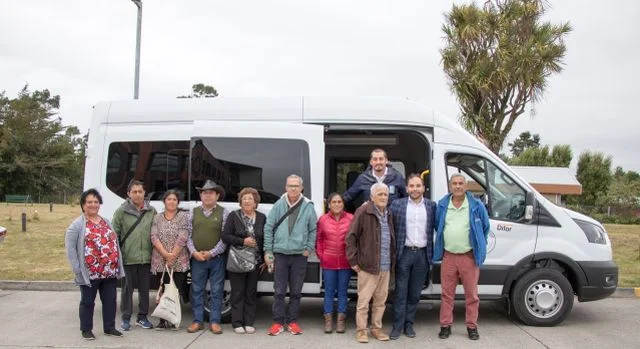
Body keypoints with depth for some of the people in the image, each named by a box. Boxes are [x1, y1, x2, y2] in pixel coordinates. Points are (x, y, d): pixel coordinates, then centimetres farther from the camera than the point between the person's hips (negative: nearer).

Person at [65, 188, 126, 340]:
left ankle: (109, 327, 23)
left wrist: (117, 266, 10)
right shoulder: (77, 225, -5)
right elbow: (70, 248, -9)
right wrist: (77, 269, -14)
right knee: (88, 301, 8)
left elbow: (114, 243, 16)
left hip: (109, 272, 5)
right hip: (90, 273, -5)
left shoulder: (106, 222, 14)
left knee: (110, 300, 11)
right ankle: (86, 329, 20)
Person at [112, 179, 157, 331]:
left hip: (146, 257, 3)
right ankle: (126, 318, 17)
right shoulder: (121, 211, -1)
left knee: (145, 288, 11)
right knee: (127, 288, 6)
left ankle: (142, 317, 23)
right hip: (128, 258, -3)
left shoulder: (151, 211, 7)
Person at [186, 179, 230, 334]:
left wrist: (211, 253, -11)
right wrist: (194, 252, -6)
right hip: (197, 258, 3)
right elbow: (188, 235, 8)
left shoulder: (223, 212, 0)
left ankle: (215, 322, 10)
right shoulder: (194, 212, 10)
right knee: (197, 290, 6)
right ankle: (197, 321, 15)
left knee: (216, 291, 3)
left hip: (217, 258, -2)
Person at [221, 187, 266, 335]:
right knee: (238, 292, 3)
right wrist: (243, 241, -17)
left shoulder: (262, 217, 7)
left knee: (251, 292, 7)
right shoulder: (234, 216, 1)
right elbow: (225, 236, -5)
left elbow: (266, 239, 8)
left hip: (255, 261, 2)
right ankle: (237, 323, 10)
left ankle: (249, 323, 14)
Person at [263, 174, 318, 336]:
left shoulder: (308, 206, 1)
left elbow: (313, 230, 6)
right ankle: (278, 322, 12)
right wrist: (267, 251, -1)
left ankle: (292, 321, 20)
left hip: (299, 255, 0)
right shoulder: (278, 205, 0)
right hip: (280, 254, 0)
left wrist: (309, 248, -3)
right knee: (279, 291, 2)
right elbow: (268, 228, 2)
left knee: (296, 292, 8)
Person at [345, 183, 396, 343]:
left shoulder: (388, 214, 13)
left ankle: (376, 328, 25)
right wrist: (353, 261, -10)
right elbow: (351, 237, -9)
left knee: (381, 300, 13)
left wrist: (392, 260, 14)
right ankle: (361, 330, 12)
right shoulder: (363, 212, -9)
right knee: (364, 300, 1)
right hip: (368, 265, -6)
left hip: (385, 266, 6)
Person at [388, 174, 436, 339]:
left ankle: (409, 324, 21)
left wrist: (432, 253, 1)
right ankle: (397, 325, 11)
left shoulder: (432, 206, 4)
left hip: (422, 254, 2)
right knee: (400, 292, 3)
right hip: (404, 253, -1)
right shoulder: (397, 204, -1)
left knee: (415, 293, 10)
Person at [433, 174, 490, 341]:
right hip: (448, 256, 2)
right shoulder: (442, 205, 3)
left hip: (469, 256, -1)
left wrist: (479, 246, 11)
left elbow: (485, 227, 9)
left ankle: (472, 327, 19)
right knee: (447, 294, 7)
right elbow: (438, 227, 17)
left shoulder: (476, 205, -4)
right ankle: (445, 326, 16)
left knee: (471, 294, 6)